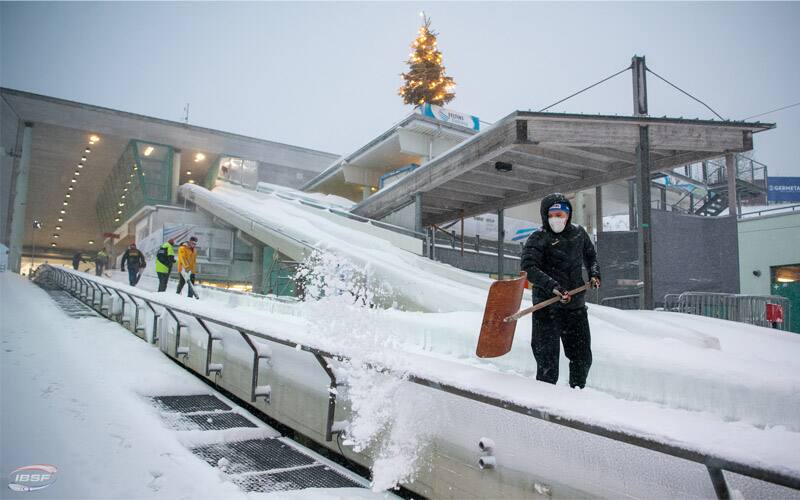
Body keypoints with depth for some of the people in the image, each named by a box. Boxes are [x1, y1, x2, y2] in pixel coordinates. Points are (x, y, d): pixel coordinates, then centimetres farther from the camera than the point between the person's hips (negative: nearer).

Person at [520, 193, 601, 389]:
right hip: (547, 306, -5)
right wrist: (552, 286, -30)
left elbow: (590, 255, 29)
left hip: (576, 306, 5)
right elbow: (528, 267, -20)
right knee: (548, 359, -1)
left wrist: (594, 274, 12)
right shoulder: (538, 238, -7)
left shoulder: (579, 233, 9)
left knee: (583, 357, 14)